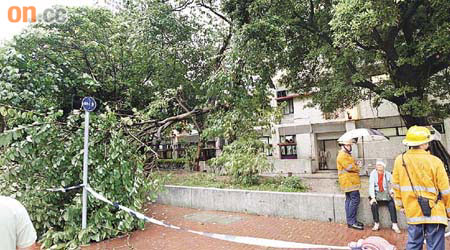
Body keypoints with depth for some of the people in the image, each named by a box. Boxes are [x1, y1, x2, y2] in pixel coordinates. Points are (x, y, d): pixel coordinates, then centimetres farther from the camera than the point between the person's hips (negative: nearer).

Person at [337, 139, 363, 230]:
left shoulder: (346, 155, 21)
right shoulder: (342, 155, -13)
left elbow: (353, 165, 22)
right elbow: (350, 167, -20)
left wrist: (356, 167, 1)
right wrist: (357, 168, -2)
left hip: (349, 182, 11)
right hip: (349, 181, -11)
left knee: (349, 200, 11)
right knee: (355, 199, -10)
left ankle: (350, 221, 17)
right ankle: (352, 222, -6)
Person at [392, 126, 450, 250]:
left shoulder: (400, 160, -5)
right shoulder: (435, 161, -13)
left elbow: (396, 186, 3)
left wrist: (400, 205, 16)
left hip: (412, 212, 3)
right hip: (435, 213, -3)